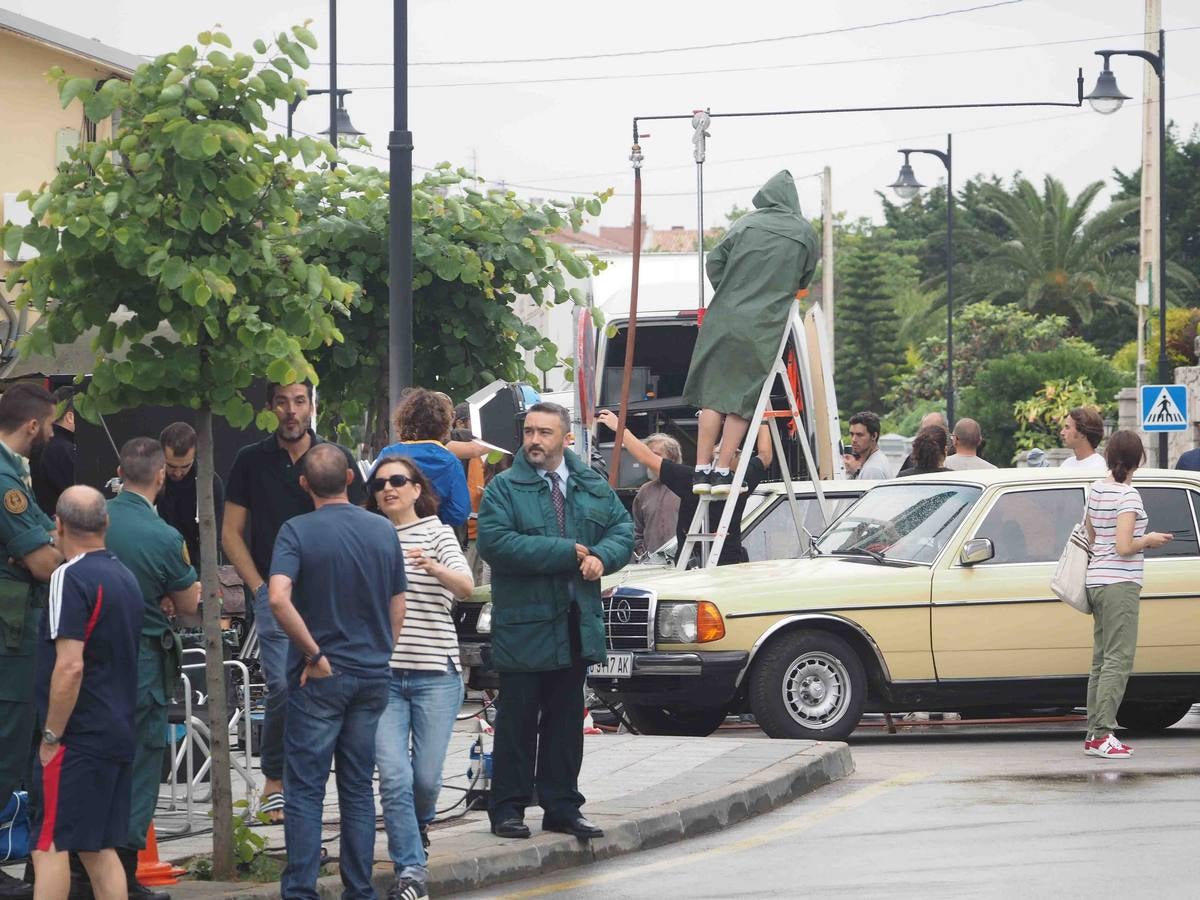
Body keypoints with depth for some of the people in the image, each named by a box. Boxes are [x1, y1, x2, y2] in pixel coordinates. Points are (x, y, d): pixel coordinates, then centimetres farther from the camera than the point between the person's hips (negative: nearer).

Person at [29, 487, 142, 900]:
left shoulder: (71, 578, -14)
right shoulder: (126, 577, 12)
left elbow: (70, 666, -21)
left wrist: (52, 737, -15)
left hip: (78, 739, -8)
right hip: (119, 735, 8)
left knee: (49, 846, -8)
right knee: (99, 850, 11)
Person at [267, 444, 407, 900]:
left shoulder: (297, 532, -10)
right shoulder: (384, 531, 4)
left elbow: (279, 598, -24)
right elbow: (397, 607, 9)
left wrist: (314, 653, -16)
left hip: (319, 676, -4)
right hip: (373, 675, 4)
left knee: (305, 789, 0)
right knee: (359, 789, 11)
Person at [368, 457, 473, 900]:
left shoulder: (437, 532, 3)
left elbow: (466, 585, -15)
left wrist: (433, 567, -33)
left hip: (435, 673, -1)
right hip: (383, 674, 1)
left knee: (427, 777, 1)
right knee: (394, 778, -11)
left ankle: (417, 826, 33)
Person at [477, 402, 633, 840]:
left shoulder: (594, 487, 11)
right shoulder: (504, 488, -5)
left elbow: (623, 529, 11)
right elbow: (495, 542, -18)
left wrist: (601, 556, -13)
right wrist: (565, 553, -19)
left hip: (577, 625, 5)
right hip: (523, 626, -5)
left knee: (566, 721, 11)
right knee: (517, 722, -1)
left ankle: (562, 807, 18)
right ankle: (507, 809, 5)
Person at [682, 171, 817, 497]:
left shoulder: (747, 224, 3)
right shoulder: (805, 233, 4)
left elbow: (714, 262, 0)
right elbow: (804, 281, 12)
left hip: (725, 320, 1)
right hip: (766, 329, -1)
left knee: (713, 395, 6)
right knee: (742, 399, 5)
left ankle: (702, 470, 4)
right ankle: (722, 470, 1)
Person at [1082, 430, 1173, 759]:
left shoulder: (1096, 490, 9)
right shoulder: (1128, 495, -15)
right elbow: (1123, 546, -21)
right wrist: (1149, 540, -4)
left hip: (1096, 581, 9)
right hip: (1120, 584, -9)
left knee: (1102, 660, 13)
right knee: (1118, 660, -8)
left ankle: (1093, 735, 14)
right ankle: (1103, 734, -13)